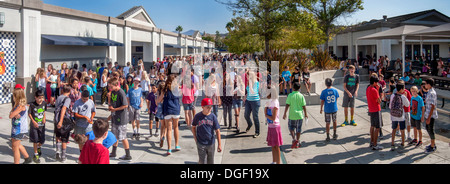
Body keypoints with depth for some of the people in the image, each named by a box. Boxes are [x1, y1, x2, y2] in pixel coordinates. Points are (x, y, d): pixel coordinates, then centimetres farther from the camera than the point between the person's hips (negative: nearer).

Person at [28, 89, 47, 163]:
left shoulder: (44, 103, -5)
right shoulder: (32, 105, -16)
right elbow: (29, 114, -6)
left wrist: (44, 118, -5)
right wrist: (33, 121, -14)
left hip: (42, 125, 3)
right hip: (34, 125, -3)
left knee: (42, 140, 8)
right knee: (35, 140, 1)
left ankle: (38, 147, 42)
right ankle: (36, 155, 18)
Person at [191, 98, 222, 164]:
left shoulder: (213, 116, -7)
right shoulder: (197, 116, -8)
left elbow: (217, 131, -4)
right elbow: (193, 127, 9)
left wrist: (219, 144, -6)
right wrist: (195, 139, 3)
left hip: (211, 143, 2)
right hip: (200, 144, -2)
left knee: (210, 162, 13)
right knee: (202, 162, -3)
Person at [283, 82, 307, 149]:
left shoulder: (290, 95, -8)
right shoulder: (301, 96, -4)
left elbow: (287, 105, -10)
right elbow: (304, 106, -1)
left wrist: (285, 114, -3)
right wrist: (305, 114, 12)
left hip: (292, 115, -1)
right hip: (300, 115, 2)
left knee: (291, 127, 15)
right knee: (298, 129, 11)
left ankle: (294, 139, -6)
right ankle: (297, 143, 17)